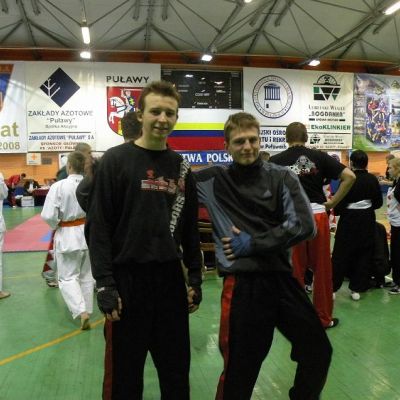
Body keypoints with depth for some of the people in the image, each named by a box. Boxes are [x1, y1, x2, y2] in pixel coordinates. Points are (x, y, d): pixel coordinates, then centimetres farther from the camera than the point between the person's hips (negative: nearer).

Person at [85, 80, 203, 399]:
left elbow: (190, 228, 11)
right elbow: (98, 227, -9)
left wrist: (195, 277, 9)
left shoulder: (181, 167, 7)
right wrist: (104, 284, -14)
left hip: (170, 278, 4)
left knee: (177, 371, 16)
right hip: (127, 278, -4)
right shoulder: (115, 160, -6)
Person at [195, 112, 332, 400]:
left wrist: (254, 243, -11)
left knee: (318, 351, 15)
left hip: (282, 278, 3)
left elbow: (304, 225, -8)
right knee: (239, 370, 7)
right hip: (242, 284, -2)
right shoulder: (213, 181, -1)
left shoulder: (282, 178, 0)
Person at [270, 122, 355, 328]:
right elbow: (349, 176, -4)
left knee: (295, 271, 9)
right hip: (317, 216, 1)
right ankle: (324, 317, 23)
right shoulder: (319, 156, 3)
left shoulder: (276, 160, 1)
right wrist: (333, 202, 1)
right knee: (322, 269, 12)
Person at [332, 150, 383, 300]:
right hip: (367, 221, 3)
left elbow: (340, 203, -16)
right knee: (364, 255, 12)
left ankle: (332, 288, 7)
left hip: (349, 220, -3)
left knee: (340, 255, 4)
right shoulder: (372, 179, -2)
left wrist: (337, 210, 4)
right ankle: (357, 288, 16)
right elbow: (379, 202, 4)